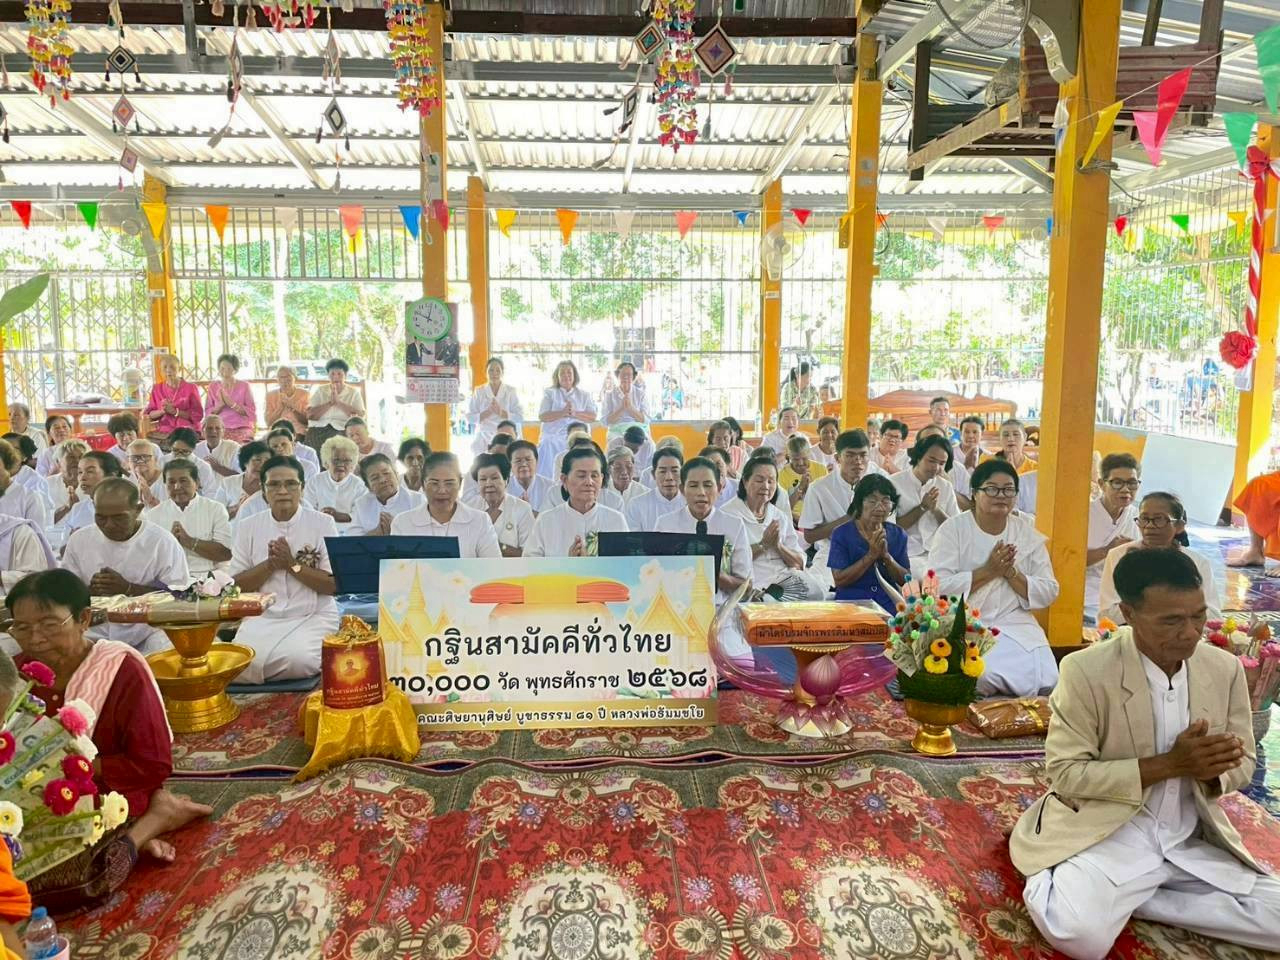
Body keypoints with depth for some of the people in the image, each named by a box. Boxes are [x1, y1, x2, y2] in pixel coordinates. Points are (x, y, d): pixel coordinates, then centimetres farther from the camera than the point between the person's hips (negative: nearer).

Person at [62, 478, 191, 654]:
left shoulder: (163, 542, -4)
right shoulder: (78, 540, 7)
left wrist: (127, 588, -19)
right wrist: (89, 590, -13)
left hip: (148, 631, -2)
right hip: (95, 631, 2)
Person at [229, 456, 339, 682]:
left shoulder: (322, 523, -2)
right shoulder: (247, 526, 6)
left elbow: (334, 584, -6)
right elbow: (236, 586, 4)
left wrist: (293, 565, -16)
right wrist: (270, 564, -12)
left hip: (312, 617, -2)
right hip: (262, 617, 2)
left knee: (297, 661, -30)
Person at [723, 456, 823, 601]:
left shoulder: (781, 518, 18)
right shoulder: (728, 514, 2)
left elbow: (799, 563, 12)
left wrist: (778, 546, -6)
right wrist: (763, 545, -10)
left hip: (785, 576, 6)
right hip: (752, 581, -6)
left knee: (818, 593, -23)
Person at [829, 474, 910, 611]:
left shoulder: (898, 534, 8)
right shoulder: (842, 534, -2)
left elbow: (905, 580, 5)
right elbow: (839, 580, -9)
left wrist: (886, 556, -11)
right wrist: (871, 555, -14)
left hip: (888, 604, 4)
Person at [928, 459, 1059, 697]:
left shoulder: (1028, 533, 8)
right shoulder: (952, 529, -3)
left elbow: (1049, 593, 4)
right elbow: (937, 587, -14)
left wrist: (1011, 573, -12)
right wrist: (987, 571, -16)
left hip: (1016, 625, 4)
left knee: (1045, 682, -19)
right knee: (982, 676, -30)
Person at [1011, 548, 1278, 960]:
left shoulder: (1225, 668, 0)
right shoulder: (1086, 670, -16)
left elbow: (1243, 764, 8)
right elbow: (1065, 774, -14)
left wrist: (1210, 768, -18)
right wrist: (1170, 763, -23)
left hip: (1193, 842, 7)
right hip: (1110, 837, -6)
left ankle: (1130, 899, 0)